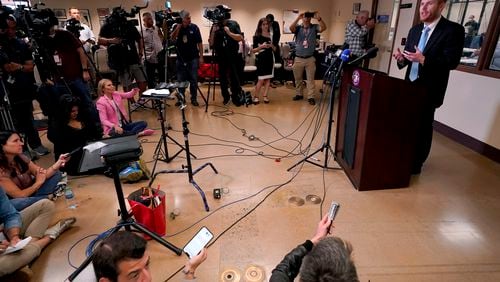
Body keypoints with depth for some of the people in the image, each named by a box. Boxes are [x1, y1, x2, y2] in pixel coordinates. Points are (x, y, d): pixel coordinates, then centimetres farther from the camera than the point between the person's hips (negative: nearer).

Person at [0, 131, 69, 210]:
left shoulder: (21, 158, -5)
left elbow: (43, 174, -9)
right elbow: (20, 195, -26)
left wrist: (59, 162, -25)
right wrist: (38, 182, -12)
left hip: (29, 192, 6)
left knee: (56, 174, -1)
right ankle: (49, 196, -11)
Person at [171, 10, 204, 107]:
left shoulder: (194, 27, -2)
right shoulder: (176, 28, 2)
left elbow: (199, 43, 0)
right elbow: (172, 39, -12)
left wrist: (201, 56, -4)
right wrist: (178, 27, -18)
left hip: (193, 58, -2)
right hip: (181, 58, 2)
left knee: (194, 80, 2)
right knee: (180, 80, 8)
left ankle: (193, 98, 12)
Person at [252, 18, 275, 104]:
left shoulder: (271, 35, 7)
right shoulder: (257, 36, -3)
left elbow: (275, 49, 11)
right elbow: (253, 50, -4)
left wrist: (272, 46, -10)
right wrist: (261, 46, -19)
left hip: (270, 59, 4)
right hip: (261, 59, -4)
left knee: (268, 78, 5)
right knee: (261, 79, -6)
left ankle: (265, 96, 12)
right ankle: (256, 96, 7)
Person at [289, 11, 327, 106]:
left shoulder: (314, 27, 3)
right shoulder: (298, 28, 3)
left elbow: (324, 27, -14)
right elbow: (291, 28, -18)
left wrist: (318, 18, -26)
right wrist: (298, 18, -24)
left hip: (310, 58, -1)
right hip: (298, 58, 1)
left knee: (310, 79, 1)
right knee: (298, 78, 11)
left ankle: (310, 97, 6)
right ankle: (299, 94, 26)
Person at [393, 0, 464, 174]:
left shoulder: (453, 30, -10)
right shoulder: (415, 30, 10)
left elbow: (452, 61, -18)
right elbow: (409, 56, 11)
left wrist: (423, 59, -30)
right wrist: (402, 59, -12)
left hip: (429, 89, -6)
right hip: (410, 85, 6)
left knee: (422, 127, 4)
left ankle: (415, 164, 18)